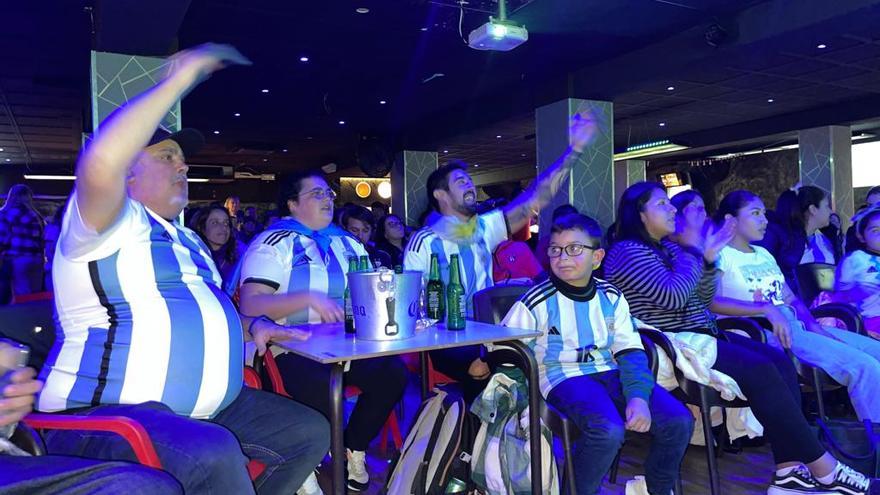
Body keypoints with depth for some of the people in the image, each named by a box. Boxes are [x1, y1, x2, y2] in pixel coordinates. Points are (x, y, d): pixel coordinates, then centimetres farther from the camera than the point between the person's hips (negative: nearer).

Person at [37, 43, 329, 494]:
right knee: (214, 456, -37)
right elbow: (99, 163, -31)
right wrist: (179, 79, -22)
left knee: (309, 432, 4)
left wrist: (252, 326, 8)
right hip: (105, 415, -8)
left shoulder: (187, 240, 20)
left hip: (204, 408, 9)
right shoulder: (109, 224, -7)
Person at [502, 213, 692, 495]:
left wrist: (639, 396, -13)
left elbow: (630, 353, 2)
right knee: (608, 430, -34)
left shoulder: (611, 297, 8)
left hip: (609, 373, 5)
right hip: (564, 378, -5)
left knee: (679, 421, -10)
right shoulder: (538, 302, -4)